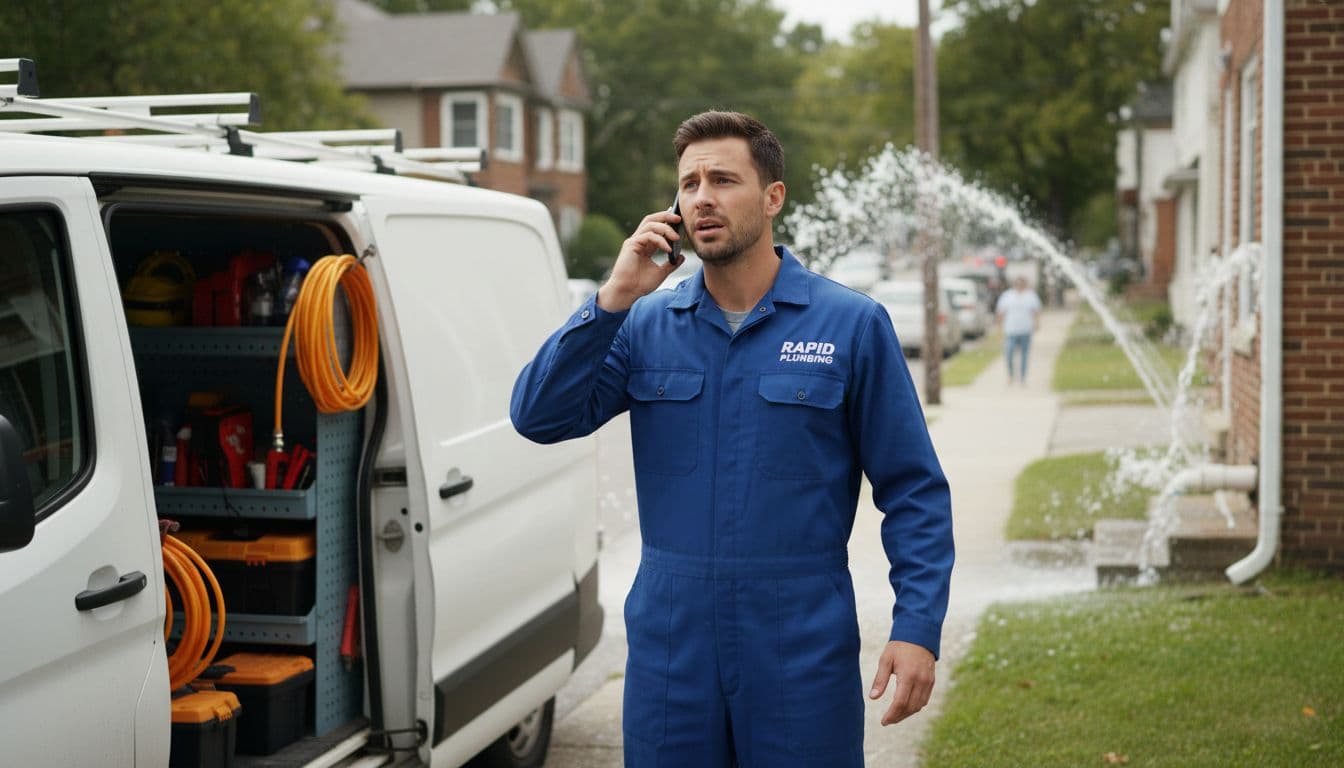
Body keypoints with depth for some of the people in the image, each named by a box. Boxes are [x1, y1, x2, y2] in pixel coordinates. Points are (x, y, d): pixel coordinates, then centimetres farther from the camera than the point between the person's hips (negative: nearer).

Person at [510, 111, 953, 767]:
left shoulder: (853, 325, -2)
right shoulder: (645, 325, 6)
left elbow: (913, 492, -2)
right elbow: (538, 417, -5)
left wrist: (918, 628, -12)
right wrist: (614, 299, -11)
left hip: (802, 642, -2)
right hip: (669, 642, 3)